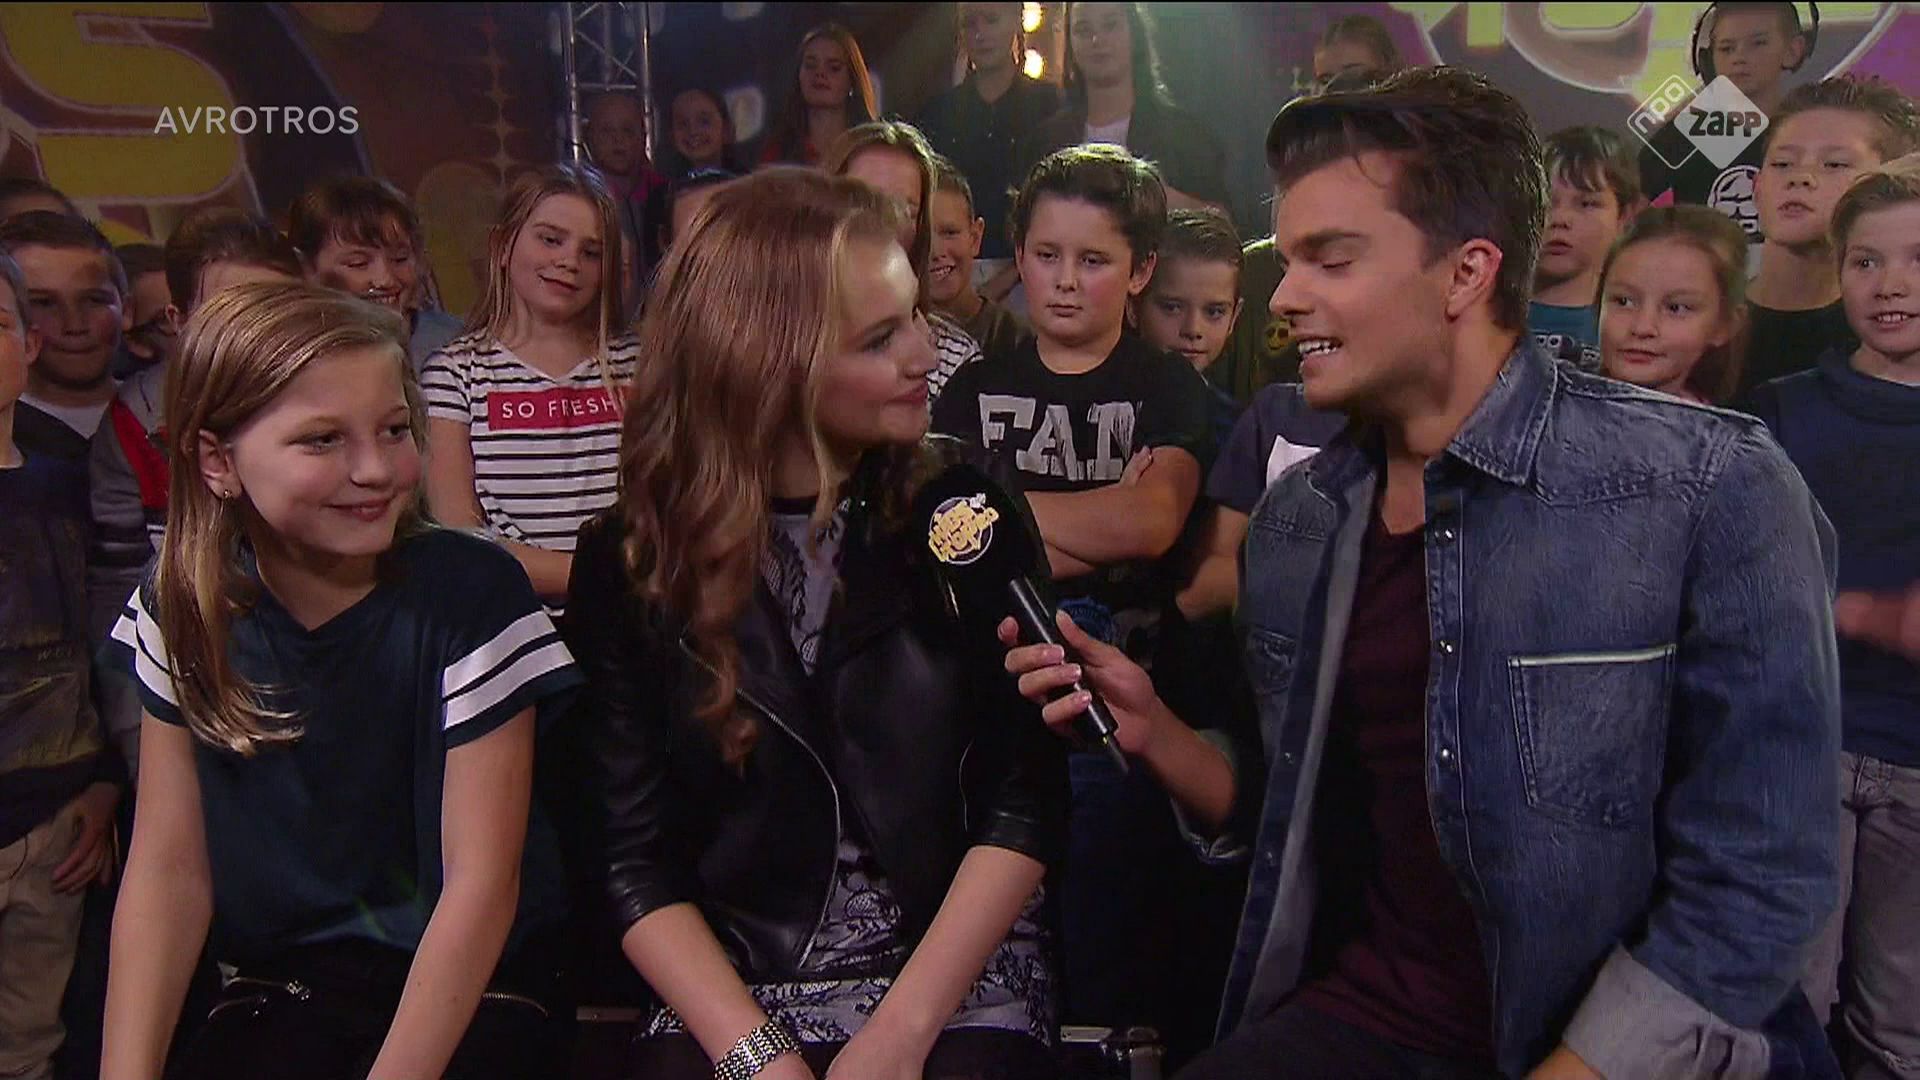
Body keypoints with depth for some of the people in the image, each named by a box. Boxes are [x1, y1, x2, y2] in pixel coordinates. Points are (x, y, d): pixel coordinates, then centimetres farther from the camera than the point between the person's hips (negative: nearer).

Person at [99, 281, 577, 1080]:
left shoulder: (472, 594, -17)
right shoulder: (184, 611, -4)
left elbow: (481, 880, -16)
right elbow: (168, 868, -2)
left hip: (470, 991, -2)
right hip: (275, 990, 3)